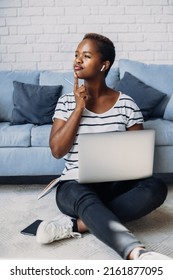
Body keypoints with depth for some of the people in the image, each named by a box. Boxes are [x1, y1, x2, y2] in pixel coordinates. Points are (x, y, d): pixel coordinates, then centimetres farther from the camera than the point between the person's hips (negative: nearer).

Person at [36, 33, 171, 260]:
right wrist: (79, 108, -12)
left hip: (116, 186, 2)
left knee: (156, 187, -28)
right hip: (76, 186, -1)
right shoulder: (66, 103, 2)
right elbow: (57, 150, -8)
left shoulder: (127, 105, 1)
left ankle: (75, 226, -30)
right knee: (85, 198, -36)